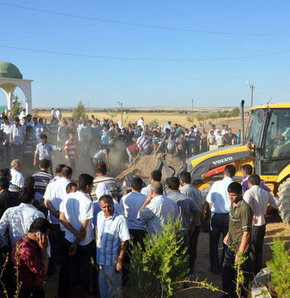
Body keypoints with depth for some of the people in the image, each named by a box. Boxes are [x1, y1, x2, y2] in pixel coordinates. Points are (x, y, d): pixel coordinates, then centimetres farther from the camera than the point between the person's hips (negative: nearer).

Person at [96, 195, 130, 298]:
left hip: (113, 261, -6)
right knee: (102, 285, 20)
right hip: (101, 258, 6)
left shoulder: (120, 219, -20)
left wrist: (120, 261, -17)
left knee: (114, 289, 6)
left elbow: (124, 242, -18)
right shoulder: (100, 215, 1)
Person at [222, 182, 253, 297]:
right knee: (226, 272, 22)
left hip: (240, 249, -9)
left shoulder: (245, 208, -24)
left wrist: (240, 253, -22)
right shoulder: (233, 204, 3)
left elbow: (246, 233, -23)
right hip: (230, 246, 9)